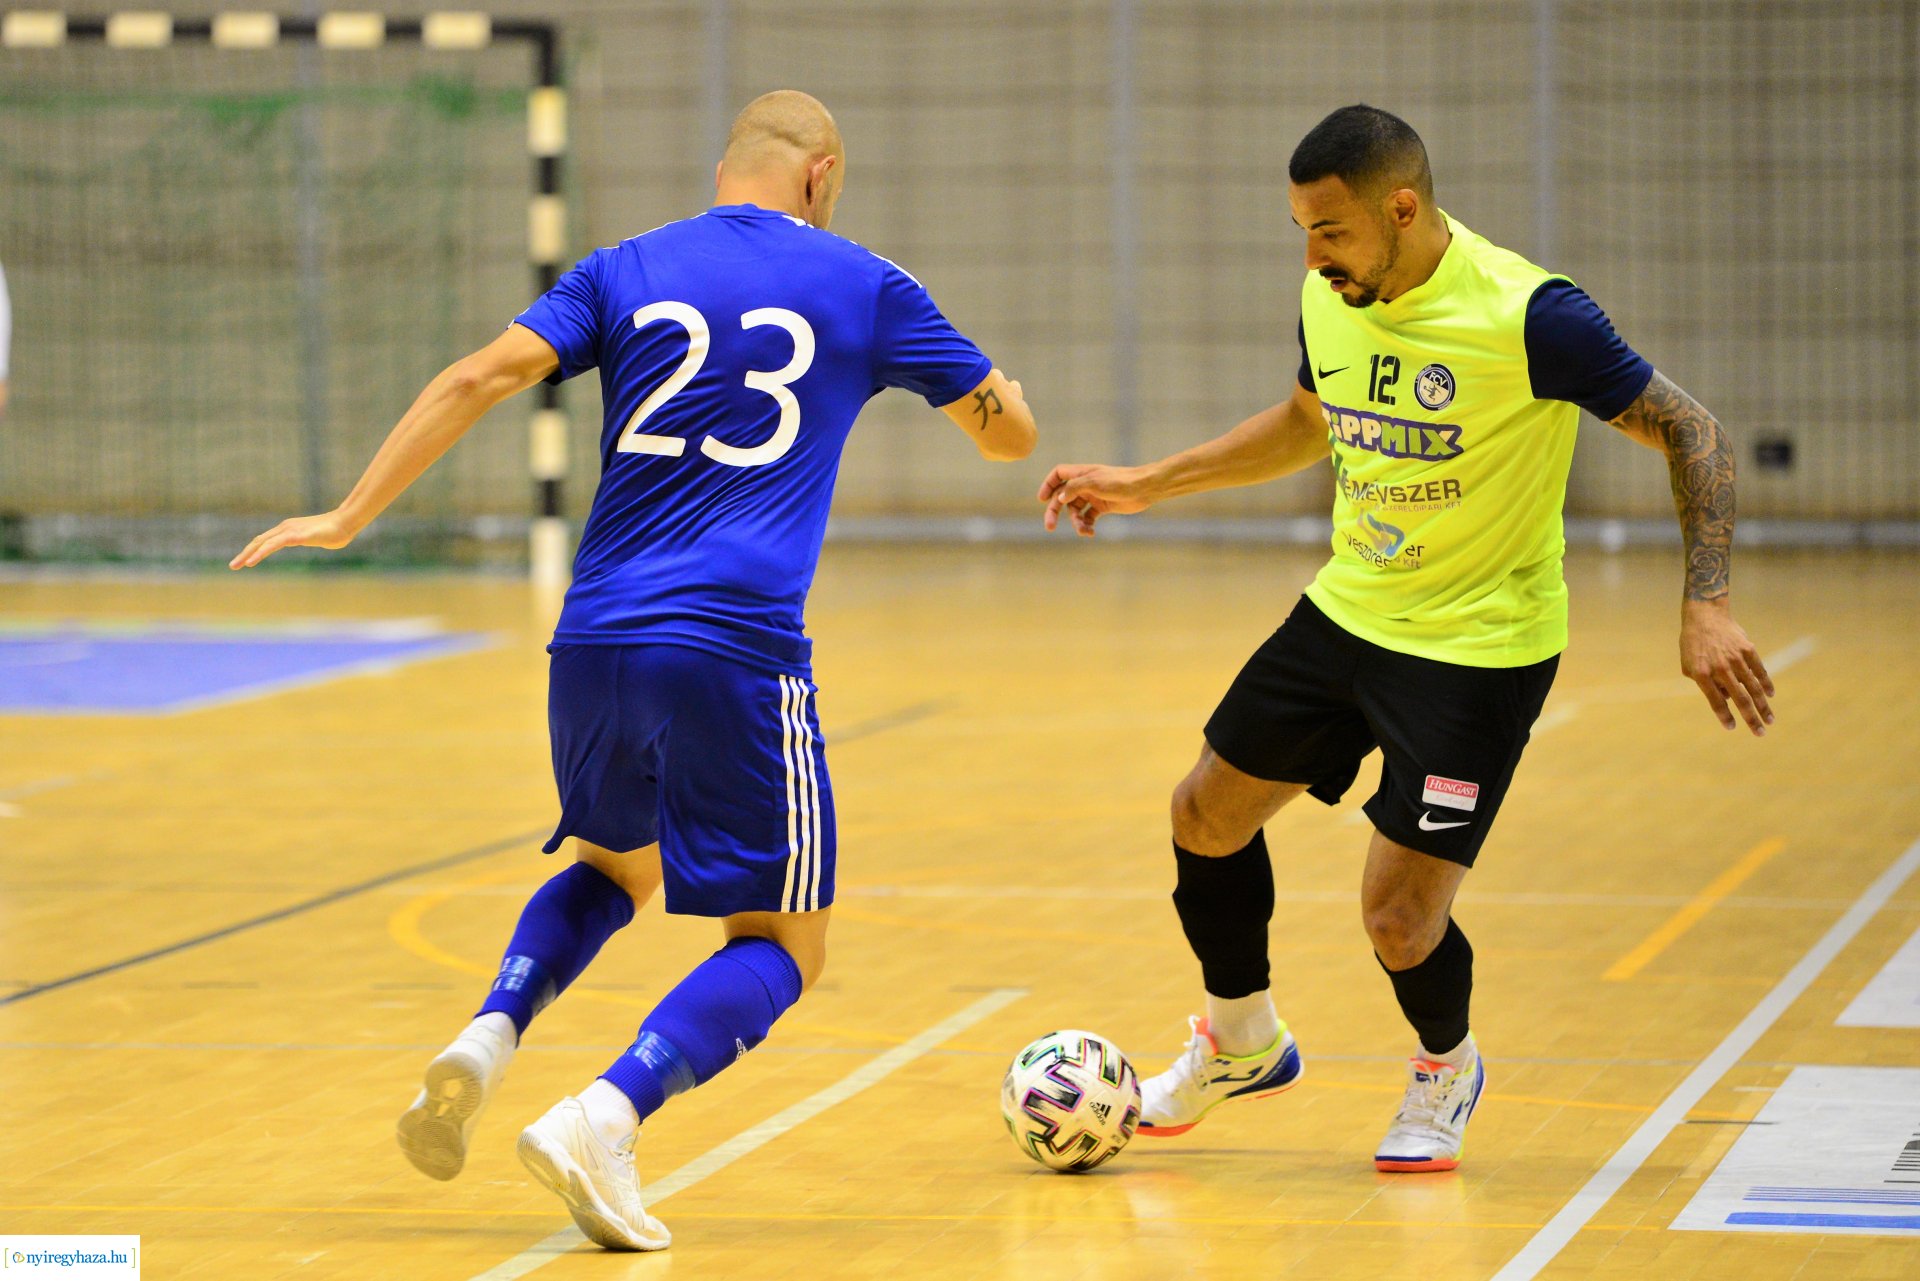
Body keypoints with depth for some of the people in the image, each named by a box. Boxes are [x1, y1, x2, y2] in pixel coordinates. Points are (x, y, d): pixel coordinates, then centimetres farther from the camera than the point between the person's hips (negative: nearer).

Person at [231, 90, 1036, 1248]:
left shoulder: (625, 273, 12)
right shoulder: (863, 286, 8)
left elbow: (483, 377, -1)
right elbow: (1013, 431, 16)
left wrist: (349, 518, 2)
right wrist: (973, 378, 38)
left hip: (596, 643, 4)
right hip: (738, 653, -4)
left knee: (617, 866, 30)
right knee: (782, 945, 6)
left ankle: (488, 1039, 3)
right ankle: (603, 1120, -19)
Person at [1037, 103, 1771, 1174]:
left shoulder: (1528, 315, -25)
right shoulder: (1329, 300, -4)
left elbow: (1692, 433, -18)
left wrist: (1706, 606, -27)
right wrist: (1145, 485, 16)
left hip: (1481, 646, -7)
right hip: (1347, 611, 7)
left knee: (1399, 914, -10)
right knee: (1209, 813, 12)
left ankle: (1448, 1069, 24)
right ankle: (1242, 1045, 37)